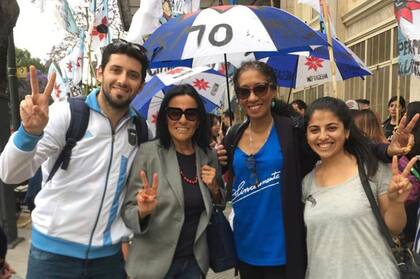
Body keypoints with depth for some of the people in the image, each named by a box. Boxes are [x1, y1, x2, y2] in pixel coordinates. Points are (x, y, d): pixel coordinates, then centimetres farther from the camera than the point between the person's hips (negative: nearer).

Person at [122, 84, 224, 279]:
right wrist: (143, 211, -31)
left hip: (195, 261, 3)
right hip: (153, 263, -3)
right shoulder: (148, 152, -13)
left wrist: (214, 188, -10)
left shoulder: (209, 156, -2)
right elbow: (128, 212, -11)